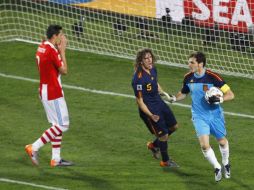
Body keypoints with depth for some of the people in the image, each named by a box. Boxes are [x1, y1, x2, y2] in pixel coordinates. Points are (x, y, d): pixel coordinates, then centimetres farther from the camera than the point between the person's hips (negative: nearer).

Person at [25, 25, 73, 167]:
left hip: (44, 90, 10)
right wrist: (62, 50, -8)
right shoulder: (51, 50, -19)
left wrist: (60, 50, 7)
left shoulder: (42, 48, 9)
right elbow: (64, 70, -14)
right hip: (53, 93, -10)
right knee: (62, 125, -5)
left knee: (57, 124, 14)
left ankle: (56, 159, 14)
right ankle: (34, 148, -7)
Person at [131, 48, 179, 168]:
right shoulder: (138, 79, -29)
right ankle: (165, 161, 24)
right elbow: (140, 101, -25)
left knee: (173, 126, 20)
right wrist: (150, 115, -30)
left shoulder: (152, 69, -4)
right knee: (164, 134, 0)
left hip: (159, 103, 9)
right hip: (149, 108, -9)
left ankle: (154, 145, 41)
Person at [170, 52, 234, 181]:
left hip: (215, 115, -2)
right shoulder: (188, 78, -6)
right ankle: (217, 168, 9)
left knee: (222, 142, 15)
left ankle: (225, 164, 44)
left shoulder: (213, 77, -19)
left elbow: (230, 95, -17)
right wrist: (173, 98, -3)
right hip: (199, 116, 2)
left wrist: (219, 99, -34)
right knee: (204, 145, -13)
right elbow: (183, 93, 15)